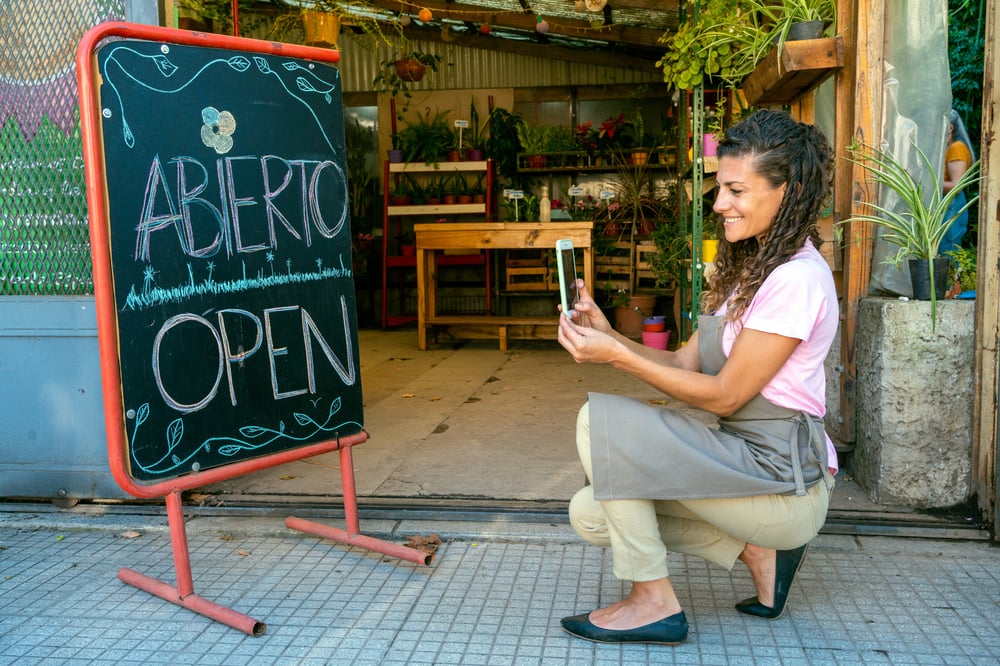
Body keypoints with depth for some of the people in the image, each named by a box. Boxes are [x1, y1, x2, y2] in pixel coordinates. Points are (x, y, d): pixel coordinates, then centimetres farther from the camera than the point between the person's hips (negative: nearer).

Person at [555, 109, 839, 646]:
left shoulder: (797, 278, -18)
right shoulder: (746, 265, 13)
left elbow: (724, 396, -17)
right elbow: (687, 364, 8)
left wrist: (617, 356, -19)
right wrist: (608, 334, -6)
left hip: (781, 480, -9)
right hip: (743, 460, 9)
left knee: (600, 420, -19)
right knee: (590, 515, 1)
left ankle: (655, 602, -6)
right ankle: (756, 549, 10)